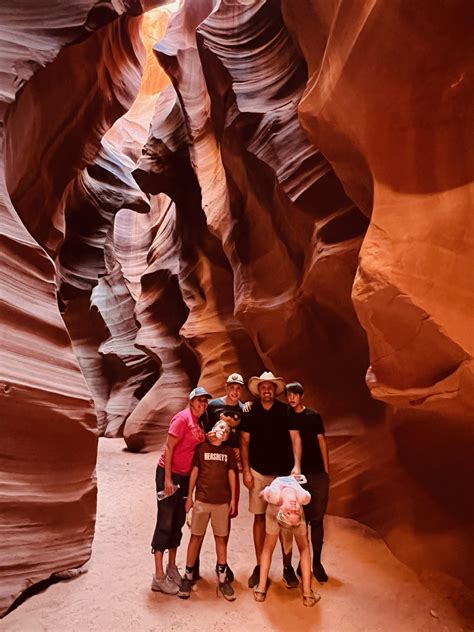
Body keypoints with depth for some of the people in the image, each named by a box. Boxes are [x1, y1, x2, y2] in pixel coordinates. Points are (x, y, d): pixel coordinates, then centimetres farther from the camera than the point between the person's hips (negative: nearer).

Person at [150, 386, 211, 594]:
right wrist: (167, 479, -20)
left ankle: (172, 568, 29)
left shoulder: (199, 422, 6)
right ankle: (159, 577, 8)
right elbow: (168, 448, -18)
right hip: (169, 473, -8)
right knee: (165, 523, -1)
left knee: (178, 522, 16)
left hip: (185, 476, 8)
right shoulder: (183, 418, -16)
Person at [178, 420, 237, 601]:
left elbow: (231, 474, 8)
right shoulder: (201, 447, -1)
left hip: (222, 502, 2)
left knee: (221, 539, 8)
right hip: (202, 500, -2)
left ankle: (222, 579, 19)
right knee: (196, 537, 5)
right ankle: (188, 576, 18)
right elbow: (194, 471, 1)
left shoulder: (229, 451, 6)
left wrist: (233, 499, 6)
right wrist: (189, 496, 2)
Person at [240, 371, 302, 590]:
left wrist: (297, 465, -14)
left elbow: (295, 438, -2)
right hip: (258, 472, 1)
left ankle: (287, 567, 18)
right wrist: (246, 471, -1)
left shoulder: (285, 411, -1)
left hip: (283, 472, 0)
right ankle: (259, 566, 20)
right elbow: (244, 442, 3)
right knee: (259, 517, 8)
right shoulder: (250, 413, 1)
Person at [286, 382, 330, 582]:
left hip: (317, 473, 0)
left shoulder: (314, 416, 5)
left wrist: (326, 469, 5)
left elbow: (322, 442, 7)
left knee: (317, 519, 4)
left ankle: (317, 562, 15)